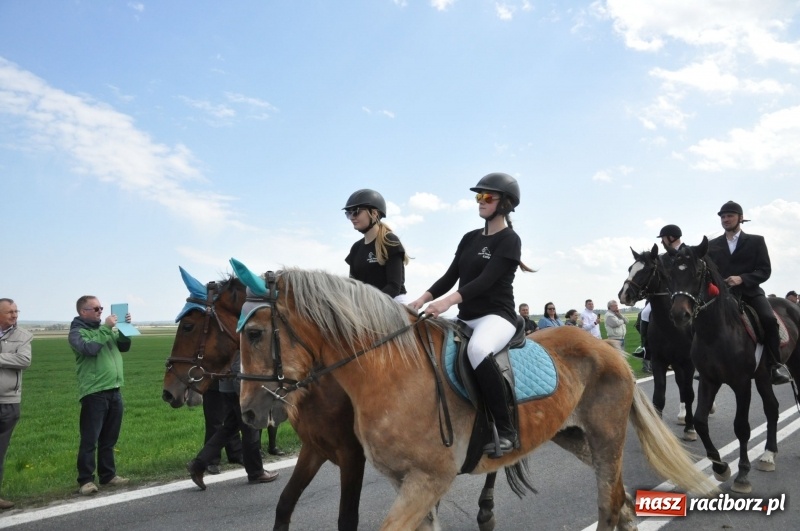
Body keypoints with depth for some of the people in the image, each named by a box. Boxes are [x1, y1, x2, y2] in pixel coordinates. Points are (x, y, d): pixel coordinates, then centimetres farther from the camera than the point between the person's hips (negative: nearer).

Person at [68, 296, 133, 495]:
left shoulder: (105, 329, 15)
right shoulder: (77, 332, -5)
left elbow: (124, 347, 15)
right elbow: (90, 348, -22)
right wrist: (106, 328, -19)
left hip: (114, 392, 7)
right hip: (94, 394, -7)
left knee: (109, 439, 14)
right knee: (90, 439, -2)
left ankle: (108, 475, 23)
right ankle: (85, 480, 5)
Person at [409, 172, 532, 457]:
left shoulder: (509, 240, -6)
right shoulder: (469, 239, 15)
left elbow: (486, 280, -19)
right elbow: (450, 276, 12)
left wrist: (448, 301, -32)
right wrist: (424, 299, -6)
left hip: (497, 316, -8)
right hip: (467, 318, 8)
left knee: (477, 349, -40)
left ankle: (506, 430, -31)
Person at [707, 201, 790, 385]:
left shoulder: (756, 241, 9)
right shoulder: (712, 245, 15)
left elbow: (765, 270, -1)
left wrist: (742, 279, -18)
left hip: (750, 291, -2)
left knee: (769, 319, -27)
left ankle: (774, 365, -16)